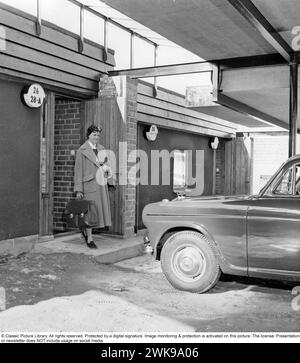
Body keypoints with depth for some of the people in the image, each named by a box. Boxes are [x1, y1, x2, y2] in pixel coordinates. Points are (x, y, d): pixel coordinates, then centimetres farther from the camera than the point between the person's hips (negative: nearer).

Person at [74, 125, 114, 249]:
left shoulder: (101, 149, 13)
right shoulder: (82, 150, -4)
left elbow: (106, 165, 24)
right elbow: (78, 170, -6)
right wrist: (78, 190, -9)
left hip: (101, 184, 6)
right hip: (89, 184, -6)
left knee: (101, 208, 9)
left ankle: (85, 231, 32)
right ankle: (89, 240, 7)